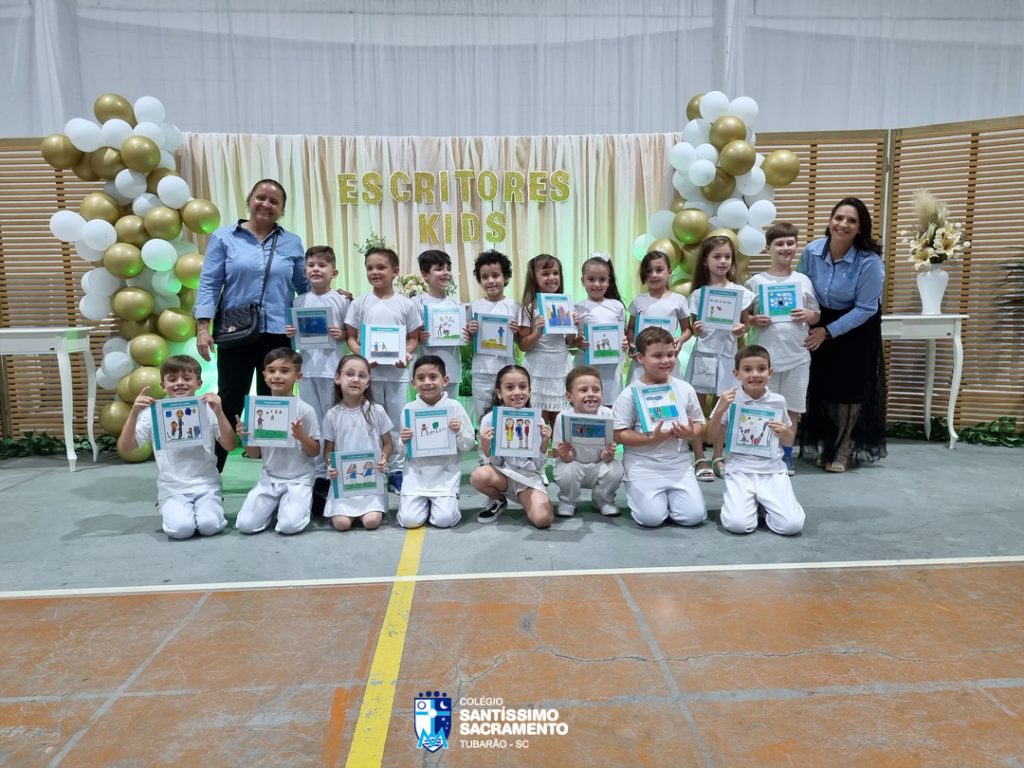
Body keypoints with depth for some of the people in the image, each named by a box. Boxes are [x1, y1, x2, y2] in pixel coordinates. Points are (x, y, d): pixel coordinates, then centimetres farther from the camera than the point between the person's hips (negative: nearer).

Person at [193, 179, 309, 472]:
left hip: (278, 335, 2)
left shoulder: (292, 243, 10)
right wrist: (203, 327, -10)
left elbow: (305, 286, 14)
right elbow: (209, 283, -1)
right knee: (229, 402, 3)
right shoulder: (224, 238, 4)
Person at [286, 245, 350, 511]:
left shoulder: (341, 300, 0)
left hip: (333, 369, -3)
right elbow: (295, 333, 16)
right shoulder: (299, 301, 10)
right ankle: (319, 473, 17)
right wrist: (290, 333, -5)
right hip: (307, 368, 4)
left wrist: (341, 335, -17)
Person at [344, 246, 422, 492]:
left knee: (397, 423, 6)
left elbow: (414, 338, 6)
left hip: (397, 371, 0)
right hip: (368, 371, 0)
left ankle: (396, 470, 17)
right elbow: (351, 337, 5)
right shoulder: (360, 303, 3)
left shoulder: (405, 304, 2)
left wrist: (407, 354, -13)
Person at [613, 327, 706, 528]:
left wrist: (690, 433, -13)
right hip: (643, 465, -3)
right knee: (651, 518, -15)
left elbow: (700, 426, 10)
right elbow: (619, 435, -11)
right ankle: (636, 492, 17)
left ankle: (668, 494, 20)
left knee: (694, 516, -9)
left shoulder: (685, 389, 4)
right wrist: (652, 438, -22)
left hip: (679, 463, 3)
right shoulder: (631, 394, -8)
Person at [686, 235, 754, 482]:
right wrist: (696, 330, -17)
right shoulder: (698, 293, 1)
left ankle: (717, 457, 22)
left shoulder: (740, 292, 1)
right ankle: (700, 459, 10)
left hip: (727, 354, 1)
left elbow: (745, 325, 7)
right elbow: (696, 329, 5)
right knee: (698, 408, 1)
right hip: (703, 353, 0)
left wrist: (740, 329, -14)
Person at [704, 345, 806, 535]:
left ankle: (764, 502, 15)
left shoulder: (778, 401, 3)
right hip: (740, 471, -1)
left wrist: (785, 433, -8)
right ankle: (750, 502, 12)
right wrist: (720, 409, -13)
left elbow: (789, 442, 15)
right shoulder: (730, 400, -3)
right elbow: (712, 437, 1)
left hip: (773, 471, 2)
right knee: (737, 524, -22)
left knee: (791, 526, -16)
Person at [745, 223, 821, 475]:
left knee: (792, 407, 9)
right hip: (765, 356, -2)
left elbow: (817, 316, 13)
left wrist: (809, 315, -8)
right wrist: (753, 321, -17)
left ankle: (787, 455, 22)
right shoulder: (756, 282, -1)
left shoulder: (803, 281, 6)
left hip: (797, 355, 2)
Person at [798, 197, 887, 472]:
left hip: (857, 328, -3)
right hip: (821, 324, 3)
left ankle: (844, 451, 17)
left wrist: (828, 332, -23)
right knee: (822, 386, 8)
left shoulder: (869, 262, -25)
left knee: (850, 387, 1)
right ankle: (826, 446, 26)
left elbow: (865, 309, -21)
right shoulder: (811, 251, -15)